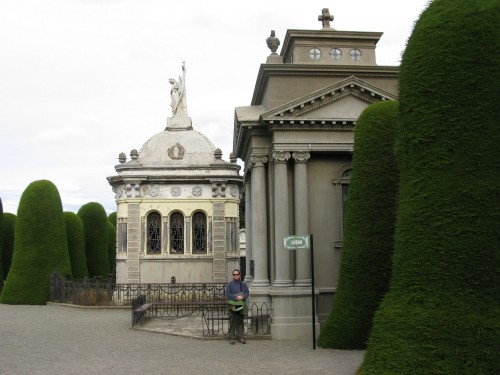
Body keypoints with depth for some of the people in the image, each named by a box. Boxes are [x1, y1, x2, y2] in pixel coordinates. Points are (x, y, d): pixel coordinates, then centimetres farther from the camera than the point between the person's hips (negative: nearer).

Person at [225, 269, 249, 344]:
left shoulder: (243, 284, 10)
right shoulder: (230, 284, 1)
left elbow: (247, 293, 6)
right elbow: (227, 294, -6)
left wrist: (243, 297, -14)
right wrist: (236, 297, -17)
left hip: (241, 305, 3)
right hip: (232, 305, -3)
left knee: (240, 322, 8)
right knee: (232, 322, -1)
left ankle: (240, 337, 15)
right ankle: (232, 338, 6)